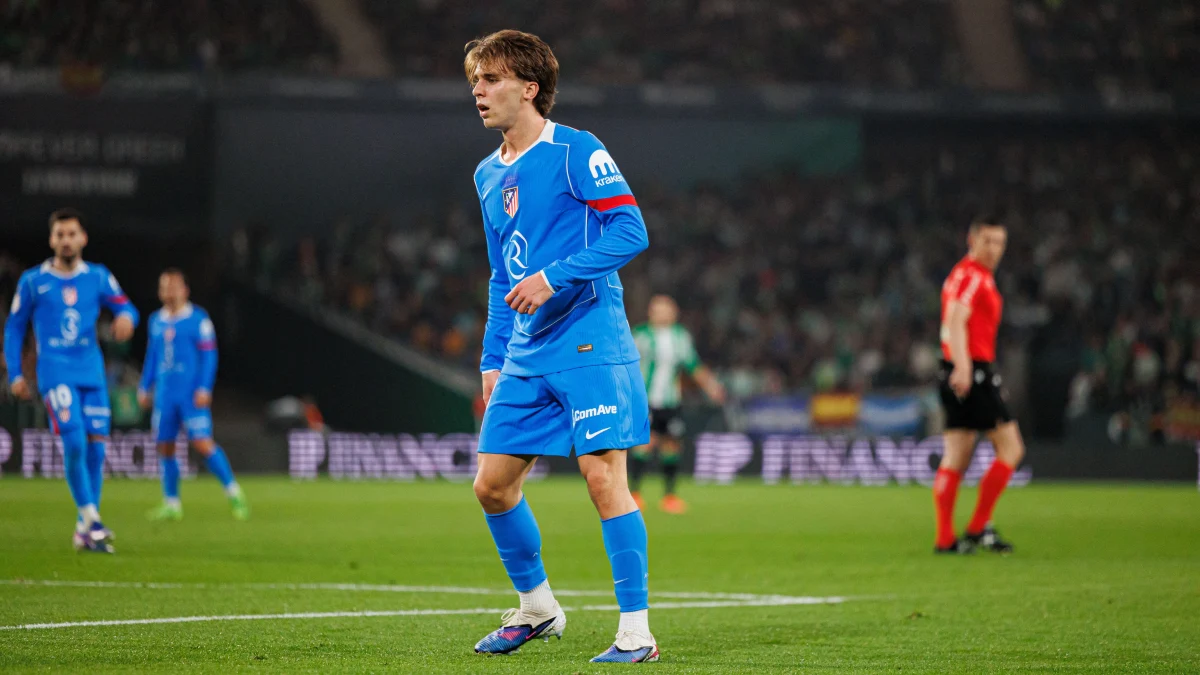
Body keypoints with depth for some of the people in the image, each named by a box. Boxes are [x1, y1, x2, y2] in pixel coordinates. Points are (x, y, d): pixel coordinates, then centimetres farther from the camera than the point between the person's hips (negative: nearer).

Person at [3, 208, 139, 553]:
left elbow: (124, 306, 7)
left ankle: (86, 530, 10)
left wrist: (126, 317, -19)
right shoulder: (33, 280, 5)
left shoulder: (98, 277, 11)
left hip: (92, 372, 3)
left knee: (96, 447, 0)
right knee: (74, 443, -20)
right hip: (55, 370, -3)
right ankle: (91, 519, -12)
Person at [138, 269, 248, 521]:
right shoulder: (156, 321, 13)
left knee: (202, 443, -14)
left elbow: (209, 356, -5)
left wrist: (204, 389, -12)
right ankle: (171, 504, 12)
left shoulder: (198, 319, -3)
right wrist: (145, 388, 19)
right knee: (165, 446, 3)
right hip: (165, 394, 5)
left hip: (192, 393, -5)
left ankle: (233, 493, -5)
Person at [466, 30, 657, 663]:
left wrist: (555, 277, -21)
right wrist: (493, 359, 19)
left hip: (589, 341, -8)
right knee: (492, 482, 6)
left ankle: (637, 633, -6)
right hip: (527, 354, 8)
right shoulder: (489, 176, 16)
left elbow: (630, 230, -14)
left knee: (604, 478, -12)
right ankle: (536, 606, 26)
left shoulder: (576, 152, -7)